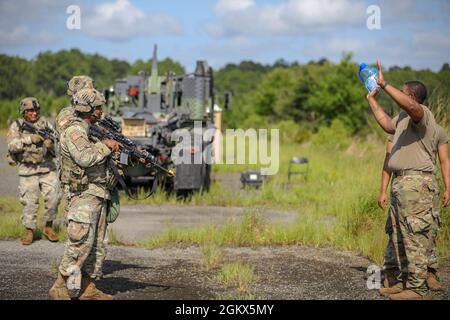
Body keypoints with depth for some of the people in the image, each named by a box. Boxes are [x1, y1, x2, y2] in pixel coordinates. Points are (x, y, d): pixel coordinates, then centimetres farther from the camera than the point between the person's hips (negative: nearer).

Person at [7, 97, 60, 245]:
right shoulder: (16, 126, 1)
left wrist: (51, 145, -16)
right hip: (28, 170, -2)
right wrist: (30, 139, -22)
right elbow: (12, 146, -12)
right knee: (29, 203, 2)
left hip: (48, 168, 2)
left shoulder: (46, 124, 6)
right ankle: (29, 231, 16)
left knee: (53, 198, -5)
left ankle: (48, 227, 14)